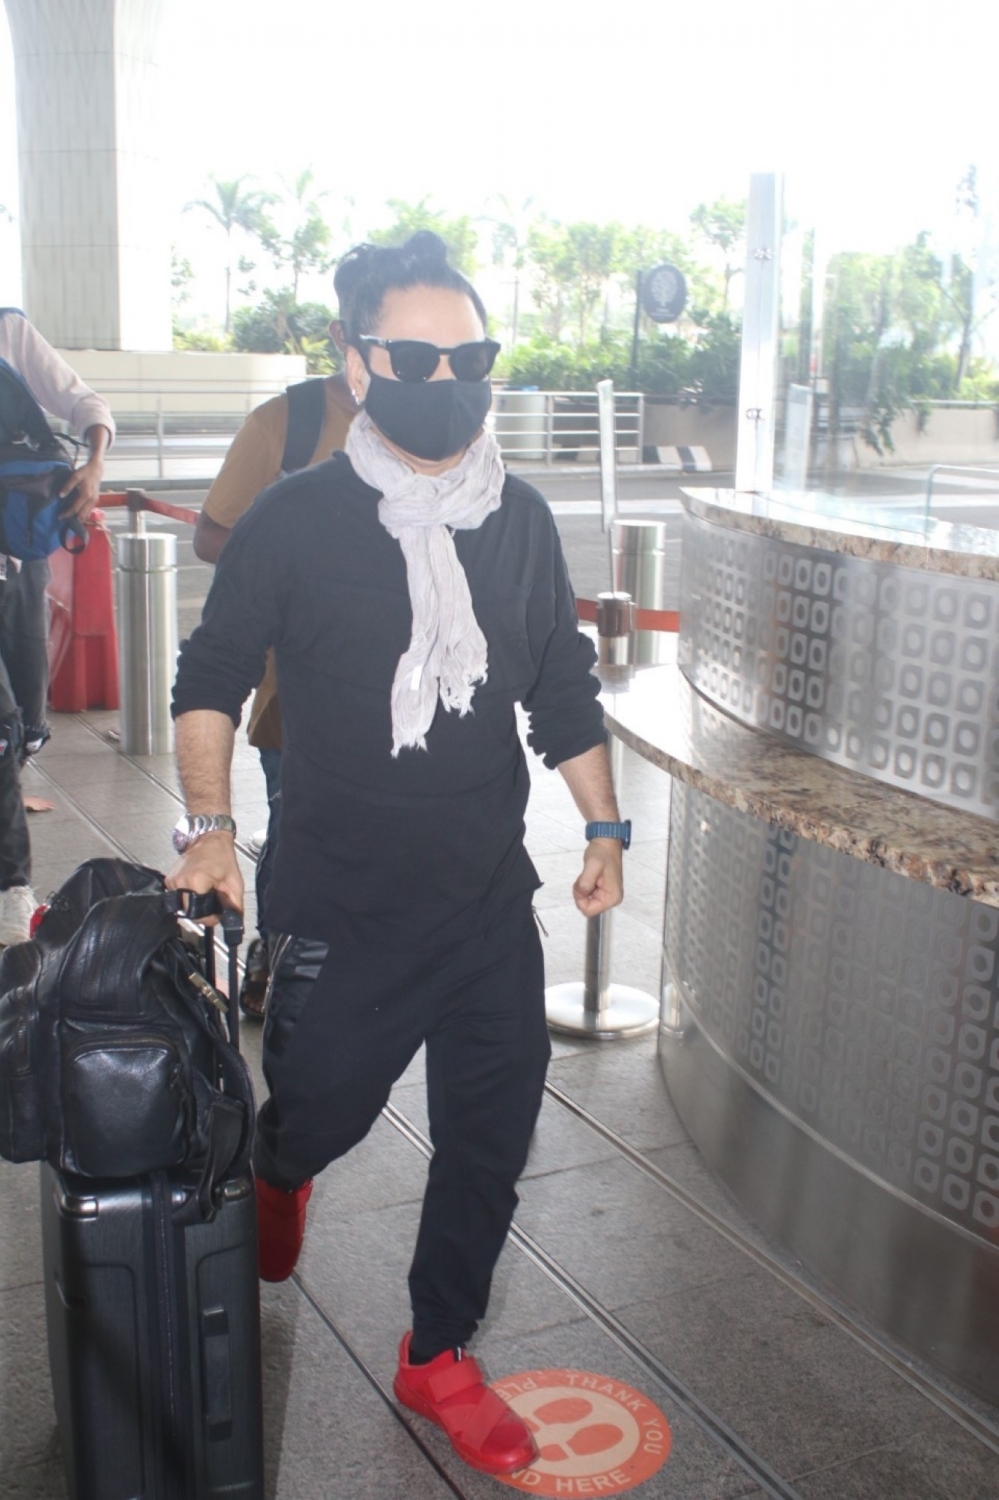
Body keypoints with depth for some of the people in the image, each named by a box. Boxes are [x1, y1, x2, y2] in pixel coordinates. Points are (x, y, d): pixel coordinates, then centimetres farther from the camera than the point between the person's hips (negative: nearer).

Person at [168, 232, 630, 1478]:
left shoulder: (520, 520, 3)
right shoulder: (295, 520, -8)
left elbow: (562, 686, 11)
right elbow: (211, 675, 1)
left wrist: (603, 827, 7)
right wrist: (209, 825, -8)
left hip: (492, 903, 4)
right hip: (341, 909, -3)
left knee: (490, 1136, 11)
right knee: (320, 1109, 12)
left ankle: (438, 1355, 35)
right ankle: (277, 1174, 52)